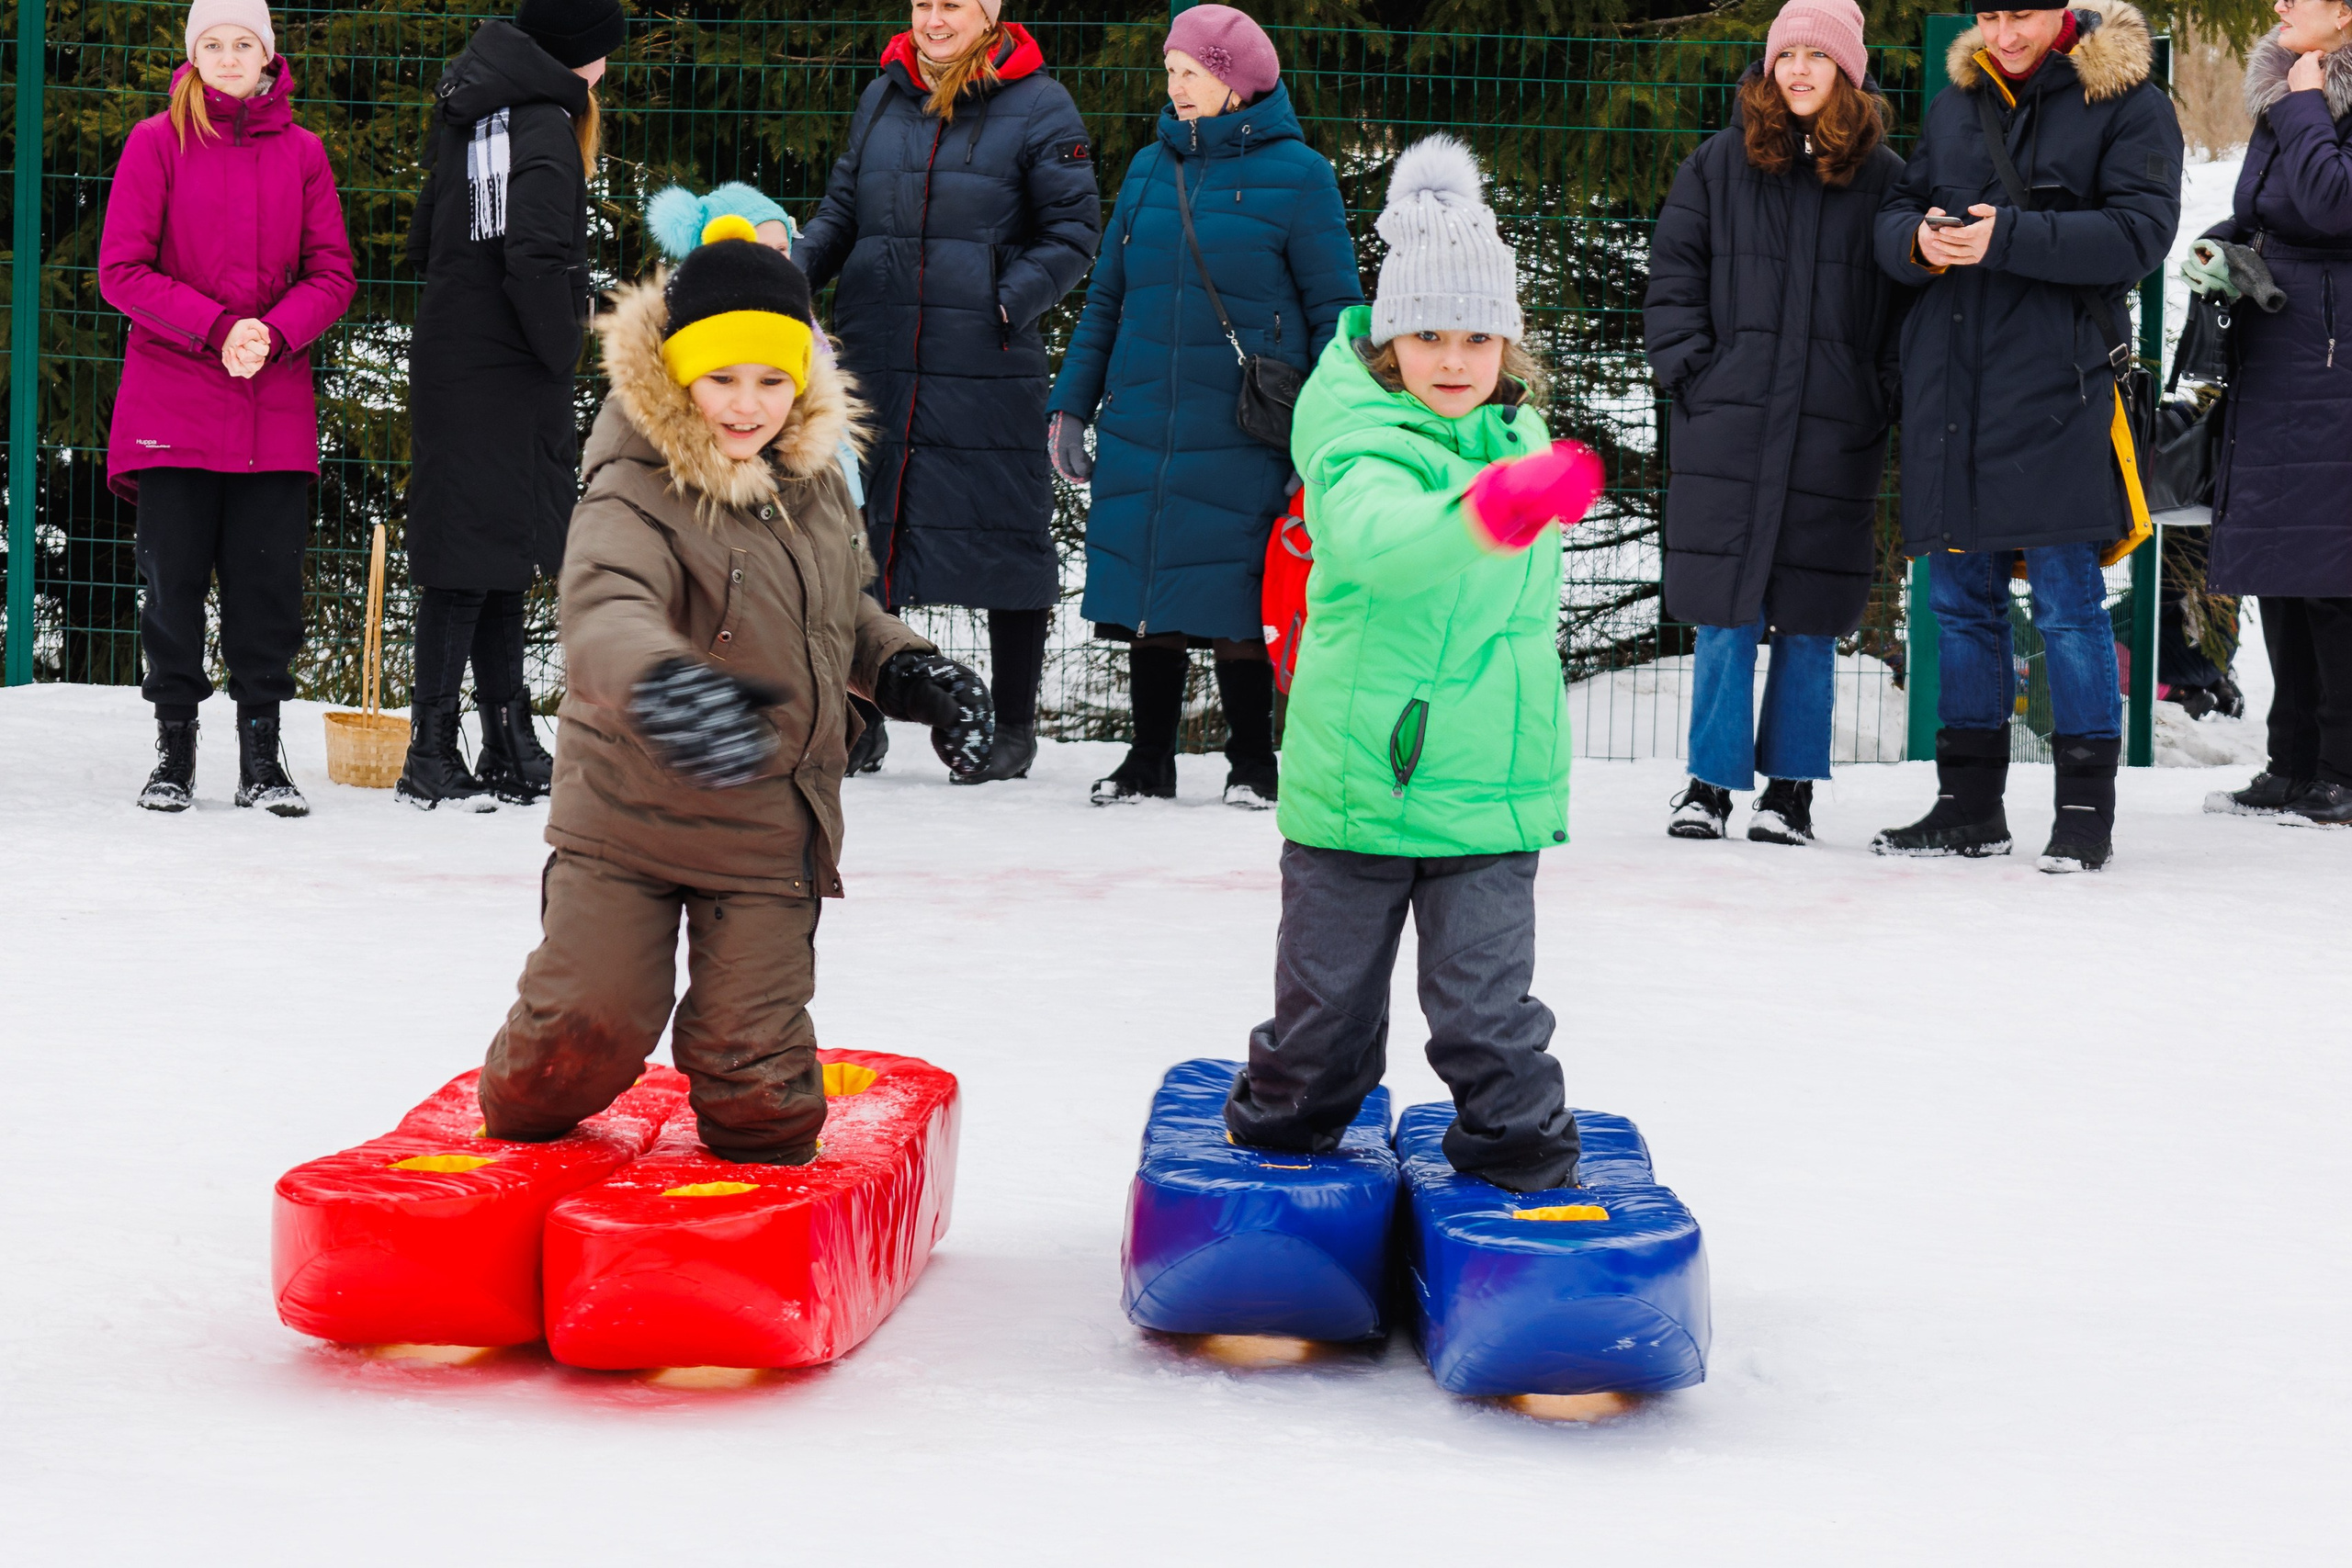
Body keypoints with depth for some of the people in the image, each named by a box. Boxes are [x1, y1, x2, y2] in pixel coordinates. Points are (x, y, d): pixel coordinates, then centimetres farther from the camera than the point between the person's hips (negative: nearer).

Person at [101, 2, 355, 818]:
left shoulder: (301, 152, 8)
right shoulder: (157, 142, 1)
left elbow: (332, 275, 6)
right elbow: (121, 270, -4)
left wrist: (274, 334, -12)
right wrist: (217, 327, -14)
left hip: (275, 406, 2)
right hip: (172, 399, -2)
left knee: (269, 581, 2)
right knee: (173, 575, 1)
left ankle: (262, 754, 11)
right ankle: (174, 750, 13)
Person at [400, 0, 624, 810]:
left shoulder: (467, 111, 14)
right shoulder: (543, 124, -15)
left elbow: (424, 244, 20)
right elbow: (537, 259, -25)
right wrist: (561, 348, -13)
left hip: (449, 359, 9)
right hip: (506, 374, -9)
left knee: (499, 560, 14)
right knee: (476, 557, -5)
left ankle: (512, 750, 21)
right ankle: (431, 760, -2)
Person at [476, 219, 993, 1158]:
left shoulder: (813, 483, 3)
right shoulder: (634, 498, -19)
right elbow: (604, 609, -41)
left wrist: (907, 672, 5)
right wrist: (659, 680, -62)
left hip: (766, 831, 4)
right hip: (628, 809, -4)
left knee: (751, 1044, 2)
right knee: (588, 1017, -3)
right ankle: (520, 1131, 30)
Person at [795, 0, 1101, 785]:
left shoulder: (1038, 108, -2)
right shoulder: (883, 97, 12)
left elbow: (1074, 232, -2)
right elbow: (842, 212, 16)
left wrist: (1010, 303, -14)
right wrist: (796, 265, -2)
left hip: (988, 366, -4)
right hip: (877, 359, 5)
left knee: (1003, 534, 1)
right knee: (867, 527, 9)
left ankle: (1014, 725, 13)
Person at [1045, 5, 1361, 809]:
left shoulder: (1296, 174, -3)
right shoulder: (1151, 168, 10)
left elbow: (1334, 313, -1)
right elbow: (1106, 298, 17)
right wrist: (1070, 407, 11)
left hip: (1243, 437, -4)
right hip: (1141, 430, 4)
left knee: (1234, 602, -1)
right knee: (1147, 594, 6)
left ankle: (1251, 763, 13)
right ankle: (1150, 758, 18)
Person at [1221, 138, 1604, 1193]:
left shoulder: (1520, 438, 4)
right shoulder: (1363, 444, -17)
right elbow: (1377, 533, -42)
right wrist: (1482, 513, -58)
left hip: (1487, 785, 3)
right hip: (1356, 778, -3)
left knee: (1486, 1004, 1)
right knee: (1326, 990, 13)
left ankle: (1524, 1163, 16)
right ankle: (1280, 1135, 35)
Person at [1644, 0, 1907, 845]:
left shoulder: (1884, 178, 6)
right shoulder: (1718, 165, 8)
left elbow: (1913, 294, 9)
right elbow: (1672, 278, 9)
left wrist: (1885, 394, -1)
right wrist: (1692, 371, -1)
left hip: (1836, 432, 0)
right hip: (1728, 427, 0)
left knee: (1809, 621, 3)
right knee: (1725, 617, 0)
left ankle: (1791, 789, 13)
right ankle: (1710, 783, 9)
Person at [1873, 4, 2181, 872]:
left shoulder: (2127, 104, -1)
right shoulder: (1955, 104, 16)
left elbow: (2139, 231, -11)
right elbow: (1893, 214, 16)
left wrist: (2008, 238, -21)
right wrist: (1917, 240, -9)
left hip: (2055, 378, -6)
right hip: (1949, 376, 6)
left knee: (2067, 600, -4)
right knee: (1959, 597, 10)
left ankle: (2086, 808, 3)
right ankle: (1970, 803, 18)